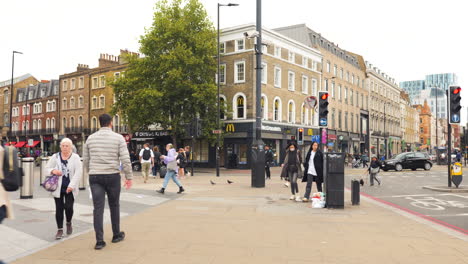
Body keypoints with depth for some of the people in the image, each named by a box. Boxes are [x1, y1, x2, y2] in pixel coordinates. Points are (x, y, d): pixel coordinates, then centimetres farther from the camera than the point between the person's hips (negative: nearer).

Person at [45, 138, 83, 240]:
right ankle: (60, 229, 16)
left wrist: (71, 186, -19)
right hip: (58, 188, 2)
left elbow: (78, 173, -10)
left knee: (68, 207, -7)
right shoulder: (55, 157, 4)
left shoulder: (75, 158, -3)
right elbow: (46, 170, 9)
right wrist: (53, 171, -15)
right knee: (59, 208, 3)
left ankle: (69, 223, 23)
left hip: (70, 188, -2)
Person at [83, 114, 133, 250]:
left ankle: (99, 241, -2)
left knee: (98, 208, 1)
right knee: (114, 205, 15)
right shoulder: (118, 138, -4)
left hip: (95, 177, 2)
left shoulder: (90, 138, 6)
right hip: (112, 176, -2)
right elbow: (125, 160, -10)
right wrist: (129, 177, -2)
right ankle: (116, 235, 27)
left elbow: (85, 160, 12)